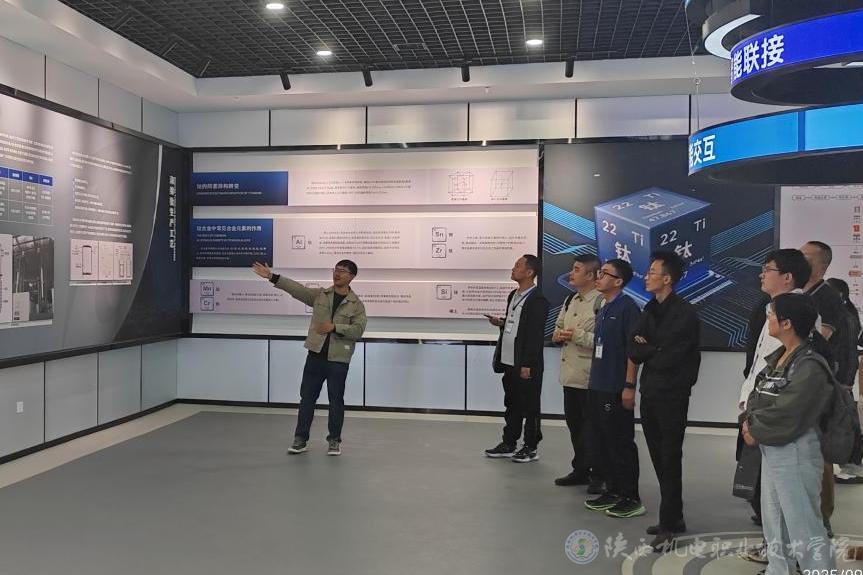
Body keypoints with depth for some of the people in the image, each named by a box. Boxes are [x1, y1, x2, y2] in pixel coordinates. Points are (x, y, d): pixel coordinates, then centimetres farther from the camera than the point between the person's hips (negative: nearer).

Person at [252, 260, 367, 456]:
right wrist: (272, 277, -10)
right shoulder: (319, 295, 6)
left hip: (338, 359, -2)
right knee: (307, 397, 6)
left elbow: (358, 330, -11)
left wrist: (334, 327, -20)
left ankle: (334, 440, 21)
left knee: (336, 401, 6)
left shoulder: (356, 305, -2)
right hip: (316, 355, 3)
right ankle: (301, 439, 16)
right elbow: (297, 289, -2)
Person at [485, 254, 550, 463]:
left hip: (526, 366, -8)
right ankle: (508, 444, 27)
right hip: (509, 362, 8)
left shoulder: (537, 300, -15)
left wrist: (527, 365, -19)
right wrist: (501, 323, 1)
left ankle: (531, 447, 16)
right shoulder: (513, 296, 12)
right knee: (511, 406, 16)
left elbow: (536, 334, -17)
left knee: (529, 407, 5)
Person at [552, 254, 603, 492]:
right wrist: (558, 334, 2)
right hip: (570, 373, 9)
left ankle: (598, 475, 15)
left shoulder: (601, 302, -15)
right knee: (574, 424, 16)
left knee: (592, 427, 1)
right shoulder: (570, 300, 13)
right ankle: (581, 470, 30)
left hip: (590, 376, -8)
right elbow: (559, 326, 24)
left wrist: (577, 336, -22)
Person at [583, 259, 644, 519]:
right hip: (597, 387, 8)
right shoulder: (602, 310, 13)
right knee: (602, 443, 14)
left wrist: (629, 386, -19)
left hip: (616, 389, -8)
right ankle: (612, 491, 25)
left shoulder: (627, 307, -11)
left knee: (621, 445, 0)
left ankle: (631, 498, 11)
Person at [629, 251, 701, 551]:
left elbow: (668, 358, -19)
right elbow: (633, 349, 4)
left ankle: (668, 526, 6)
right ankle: (674, 517, 26)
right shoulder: (651, 309, 11)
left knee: (669, 460, -1)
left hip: (672, 395, -7)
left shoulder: (685, 313, -13)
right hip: (650, 392, 8)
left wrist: (647, 350, -3)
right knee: (659, 458, 13)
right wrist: (656, 352, -13)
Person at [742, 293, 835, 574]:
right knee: (775, 524, 20)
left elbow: (786, 417, -23)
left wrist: (756, 433, -11)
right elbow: (757, 395, 11)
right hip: (770, 450, 10)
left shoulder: (810, 366, -20)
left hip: (795, 453, -9)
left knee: (803, 527, -2)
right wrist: (751, 421, -7)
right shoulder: (778, 357, 9)